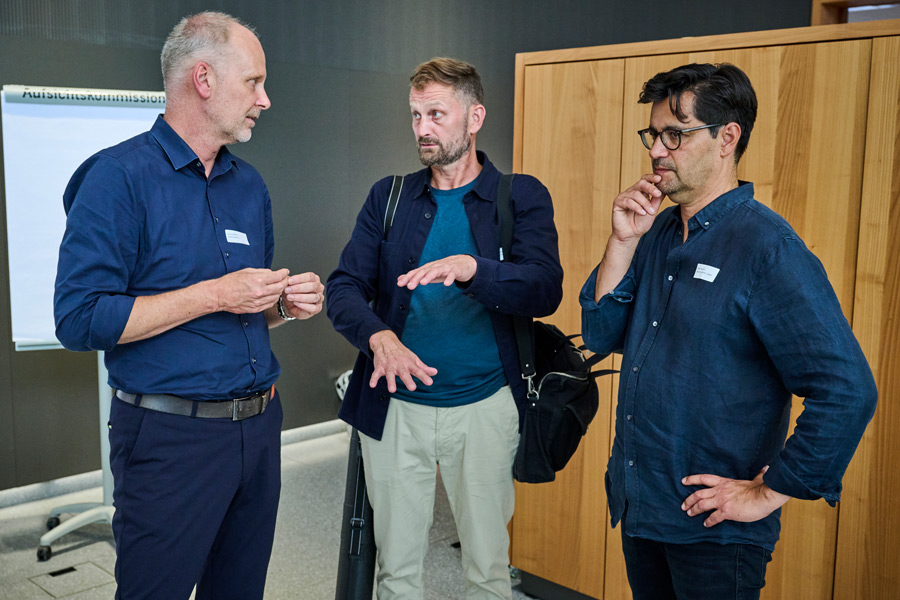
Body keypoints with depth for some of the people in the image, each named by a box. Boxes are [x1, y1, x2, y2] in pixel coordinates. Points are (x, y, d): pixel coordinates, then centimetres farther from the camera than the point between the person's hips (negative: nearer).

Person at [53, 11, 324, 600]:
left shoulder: (250, 185, 12)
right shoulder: (120, 177, -11)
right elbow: (81, 320, -18)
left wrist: (285, 303, -2)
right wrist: (215, 295, -19)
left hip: (258, 427, 7)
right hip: (171, 437, -6)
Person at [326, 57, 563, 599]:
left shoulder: (522, 197, 0)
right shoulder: (389, 197, 7)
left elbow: (545, 291, -14)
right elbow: (344, 287, -1)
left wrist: (471, 267, -32)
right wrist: (378, 336, -22)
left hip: (484, 407, -1)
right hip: (394, 407, 2)